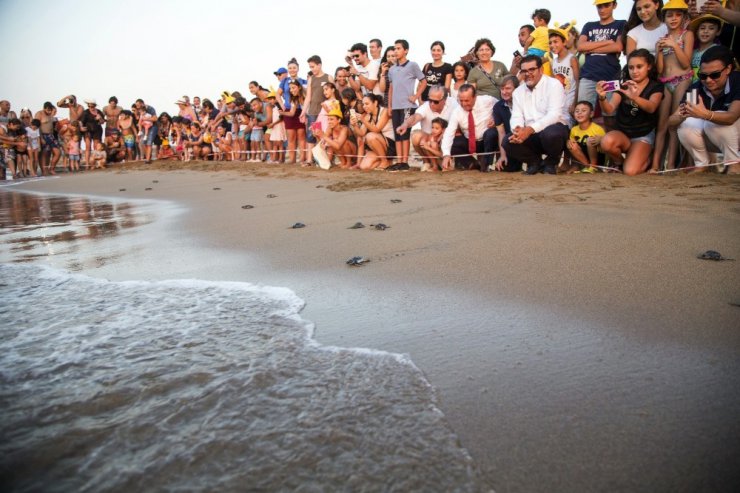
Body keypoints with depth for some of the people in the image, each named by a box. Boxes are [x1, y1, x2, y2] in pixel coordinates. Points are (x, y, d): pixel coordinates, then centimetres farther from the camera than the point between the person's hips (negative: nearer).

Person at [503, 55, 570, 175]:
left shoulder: (553, 85, -6)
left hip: (554, 129, -4)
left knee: (550, 134, -39)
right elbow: (516, 117, 1)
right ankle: (535, 161, 5)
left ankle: (551, 161, -4)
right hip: (529, 134, 4)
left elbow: (554, 115, -19)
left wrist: (530, 129, -32)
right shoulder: (518, 91, 11)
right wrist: (517, 129, -25)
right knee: (508, 141, -23)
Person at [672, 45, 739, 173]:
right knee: (686, 123, -24)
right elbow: (671, 121, -21)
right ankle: (702, 165, -7)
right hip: (710, 140, 3)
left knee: (712, 122, -31)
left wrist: (705, 114, -58)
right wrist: (681, 116, -45)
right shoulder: (696, 88, -17)